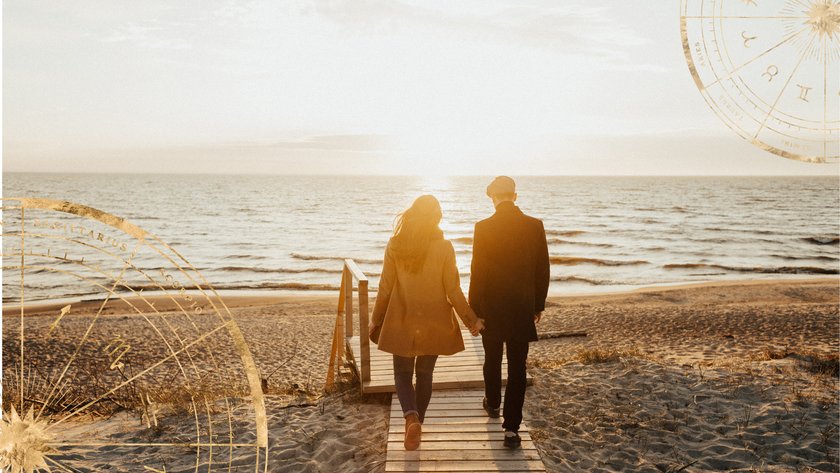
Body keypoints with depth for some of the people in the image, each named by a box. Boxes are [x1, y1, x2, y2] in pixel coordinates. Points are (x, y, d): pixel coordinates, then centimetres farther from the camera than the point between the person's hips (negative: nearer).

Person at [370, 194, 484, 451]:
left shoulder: (395, 245, -8)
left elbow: (385, 287, -3)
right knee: (424, 374, 17)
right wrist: (471, 319, 5)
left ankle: (411, 417, -12)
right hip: (433, 324, 0)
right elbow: (453, 290, -7)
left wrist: (376, 320, 10)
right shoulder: (444, 247, -11)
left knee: (402, 374, 12)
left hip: (401, 323, 0)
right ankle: (417, 422, 26)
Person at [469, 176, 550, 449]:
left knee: (492, 359, 20)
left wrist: (474, 310, -2)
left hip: (491, 306, -1)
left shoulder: (483, 228, -11)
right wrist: (539, 304, 12)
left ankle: (492, 403, 43)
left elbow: (477, 272, -10)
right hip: (523, 307, 1)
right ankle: (511, 428, 4)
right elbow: (543, 270, 1)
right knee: (517, 367, 5)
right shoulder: (535, 226, -4)